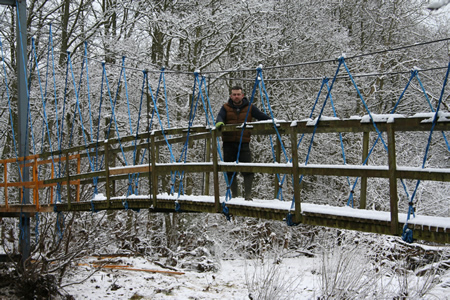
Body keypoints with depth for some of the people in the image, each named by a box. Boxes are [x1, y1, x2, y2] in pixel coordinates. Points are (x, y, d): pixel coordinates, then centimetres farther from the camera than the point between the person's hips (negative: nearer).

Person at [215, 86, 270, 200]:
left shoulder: (249, 107, 7)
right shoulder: (226, 107, 7)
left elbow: (262, 117, 5)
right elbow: (220, 116, -9)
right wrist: (219, 122, -33)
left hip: (243, 143, -1)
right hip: (228, 143, 1)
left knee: (247, 170, -10)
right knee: (230, 171, 6)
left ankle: (248, 195, 0)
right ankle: (234, 195, 19)